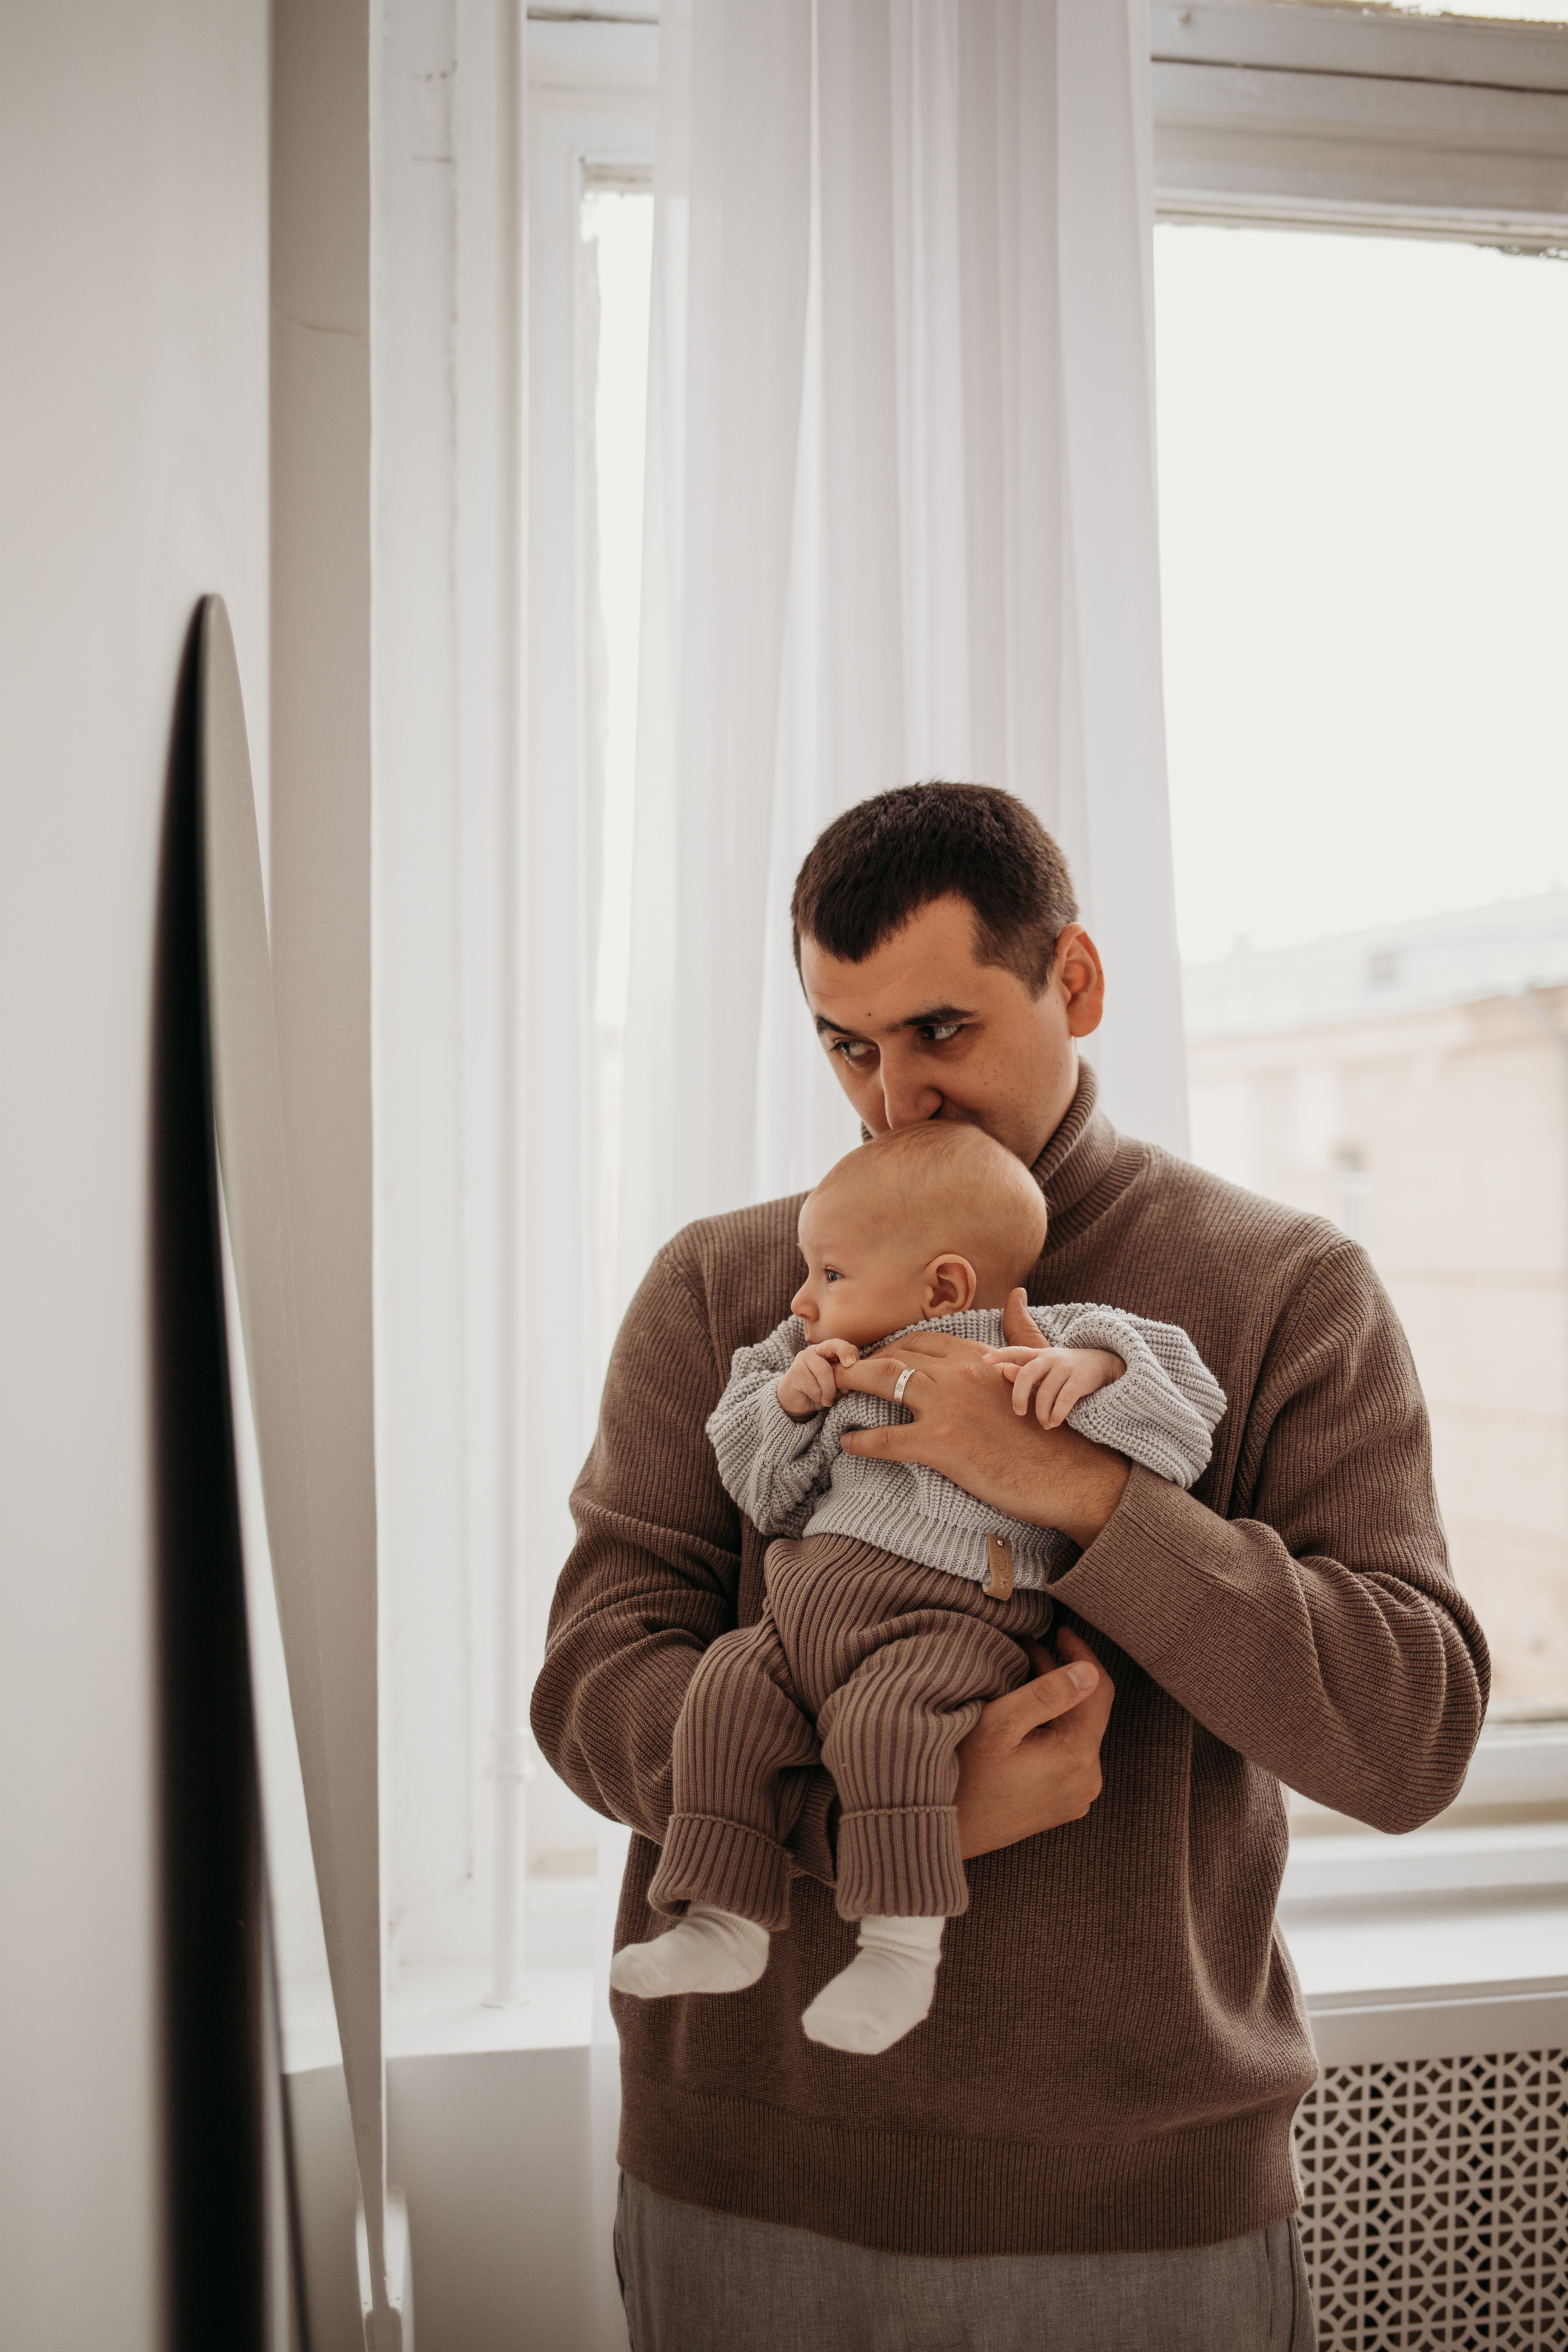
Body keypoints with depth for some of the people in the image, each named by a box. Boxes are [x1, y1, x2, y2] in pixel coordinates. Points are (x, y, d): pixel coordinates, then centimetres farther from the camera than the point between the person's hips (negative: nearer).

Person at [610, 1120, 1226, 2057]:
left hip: (947, 1618, -7)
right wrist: (786, 1405, 4)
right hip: (803, 1609, 7)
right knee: (725, 1693, -10)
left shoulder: (1035, 1351, 2)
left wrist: (1094, 1369, -23)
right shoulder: (837, 1374, 22)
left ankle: (904, 1944, -21)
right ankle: (729, 1925, -1)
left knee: (884, 1723, -31)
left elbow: (1186, 1397, -4)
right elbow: (771, 1501, 22)